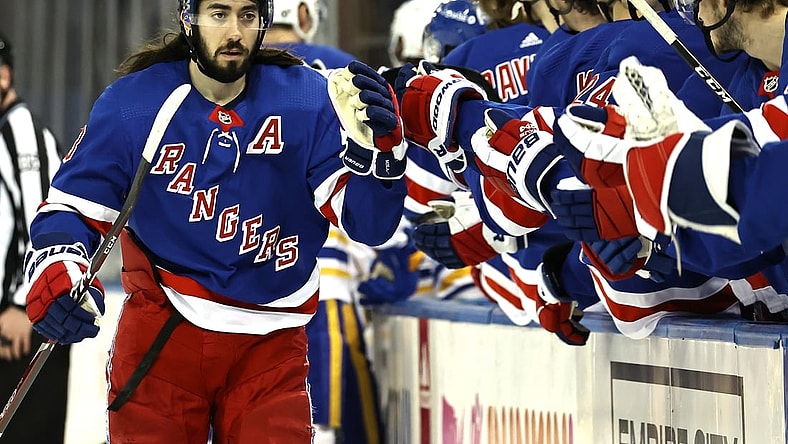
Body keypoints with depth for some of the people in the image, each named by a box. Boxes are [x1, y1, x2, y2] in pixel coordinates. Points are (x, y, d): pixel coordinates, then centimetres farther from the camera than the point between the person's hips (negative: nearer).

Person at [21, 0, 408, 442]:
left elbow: (368, 224, -11)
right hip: (159, 336, 0)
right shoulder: (131, 104, -6)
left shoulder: (308, 100, -7)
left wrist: (372, 143, -30)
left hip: (268, 347, 0)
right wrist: (56, 273, -20)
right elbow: (72, 207, 1)